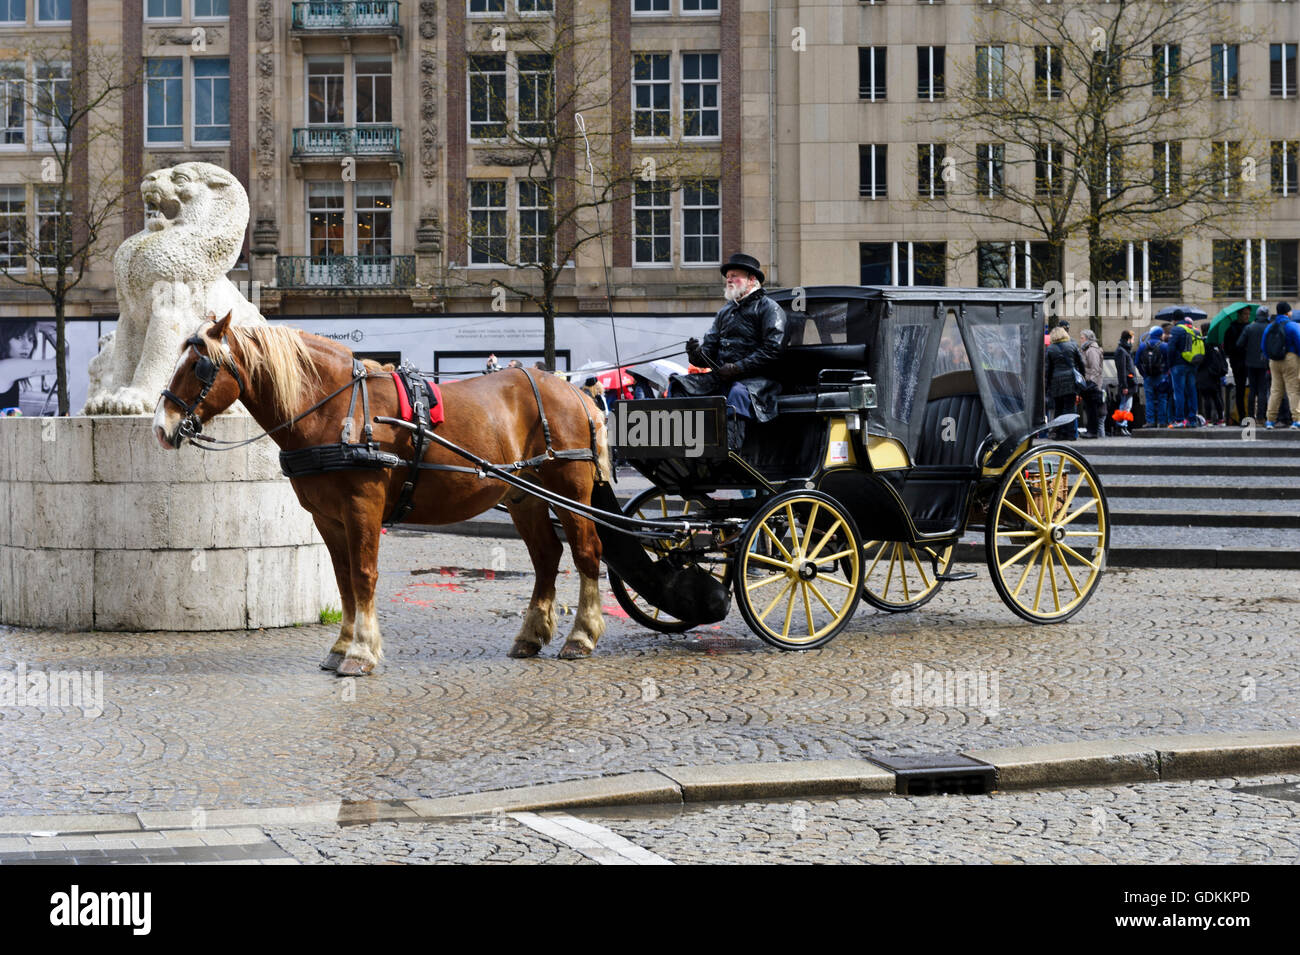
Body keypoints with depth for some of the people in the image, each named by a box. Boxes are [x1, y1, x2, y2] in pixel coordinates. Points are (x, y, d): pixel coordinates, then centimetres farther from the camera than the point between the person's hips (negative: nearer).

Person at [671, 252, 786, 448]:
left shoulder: (768, 308, 3)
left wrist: (738, 368, -17)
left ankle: (729, 447, -55)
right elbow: (710, 347, 19)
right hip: (720, 377, 7)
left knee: (738, 392, -40)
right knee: (679, 384, -12)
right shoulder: (724, 312, 25)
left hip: (756, 379, -7)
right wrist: (697, 355, -7)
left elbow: (772, 350, -9)